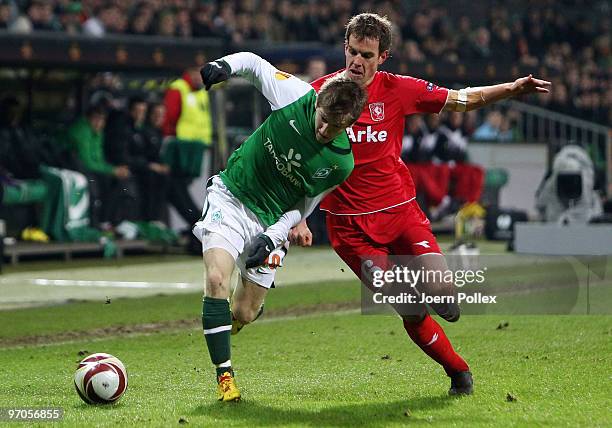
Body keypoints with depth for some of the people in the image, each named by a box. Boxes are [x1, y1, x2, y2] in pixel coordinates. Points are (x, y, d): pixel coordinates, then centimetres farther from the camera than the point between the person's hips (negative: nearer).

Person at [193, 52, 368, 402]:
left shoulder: (341, 162, -12)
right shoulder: (297, 95, -16)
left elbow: (305, 206, -1)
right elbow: (255, 64, -2)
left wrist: (274, 234, -16)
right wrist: (225, 66, -22)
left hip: (272, 221, 1)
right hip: (231, 197, -1)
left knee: (244, 315, 2)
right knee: (216, 279, -23)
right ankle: (224, 374, -12)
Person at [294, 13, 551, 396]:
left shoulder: (398, 89, -1)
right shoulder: (320, 93, -4)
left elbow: (464, 100, 8)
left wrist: (511, 89, -7)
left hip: (400, 209, 1)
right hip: (350, 223, -1)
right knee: (411, 313, -8)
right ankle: (458, 372, 14)